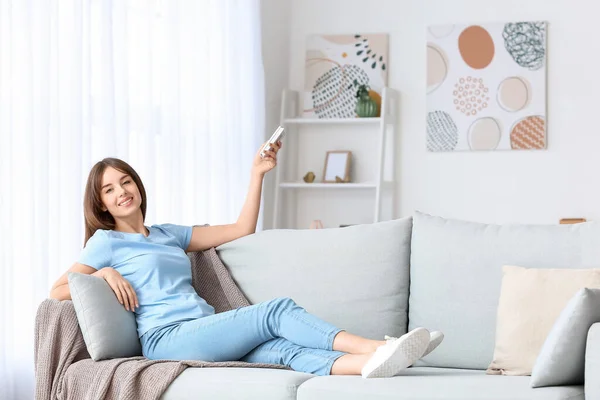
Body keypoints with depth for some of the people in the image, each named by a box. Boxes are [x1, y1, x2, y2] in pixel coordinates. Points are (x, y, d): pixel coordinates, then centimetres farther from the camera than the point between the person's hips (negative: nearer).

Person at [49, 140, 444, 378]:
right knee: (277, 309, -24)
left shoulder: (168, 234, 30)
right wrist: (106, 273, -4)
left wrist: (258, 173, 25)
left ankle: (371, 364, -52)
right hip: (168, 338, -5)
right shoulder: (107, 242, 13)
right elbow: (57, 290, 7)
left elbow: (241, 230, 30)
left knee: (285, 349, -26)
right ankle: (375, 346, -34)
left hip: (205, 333, 6)